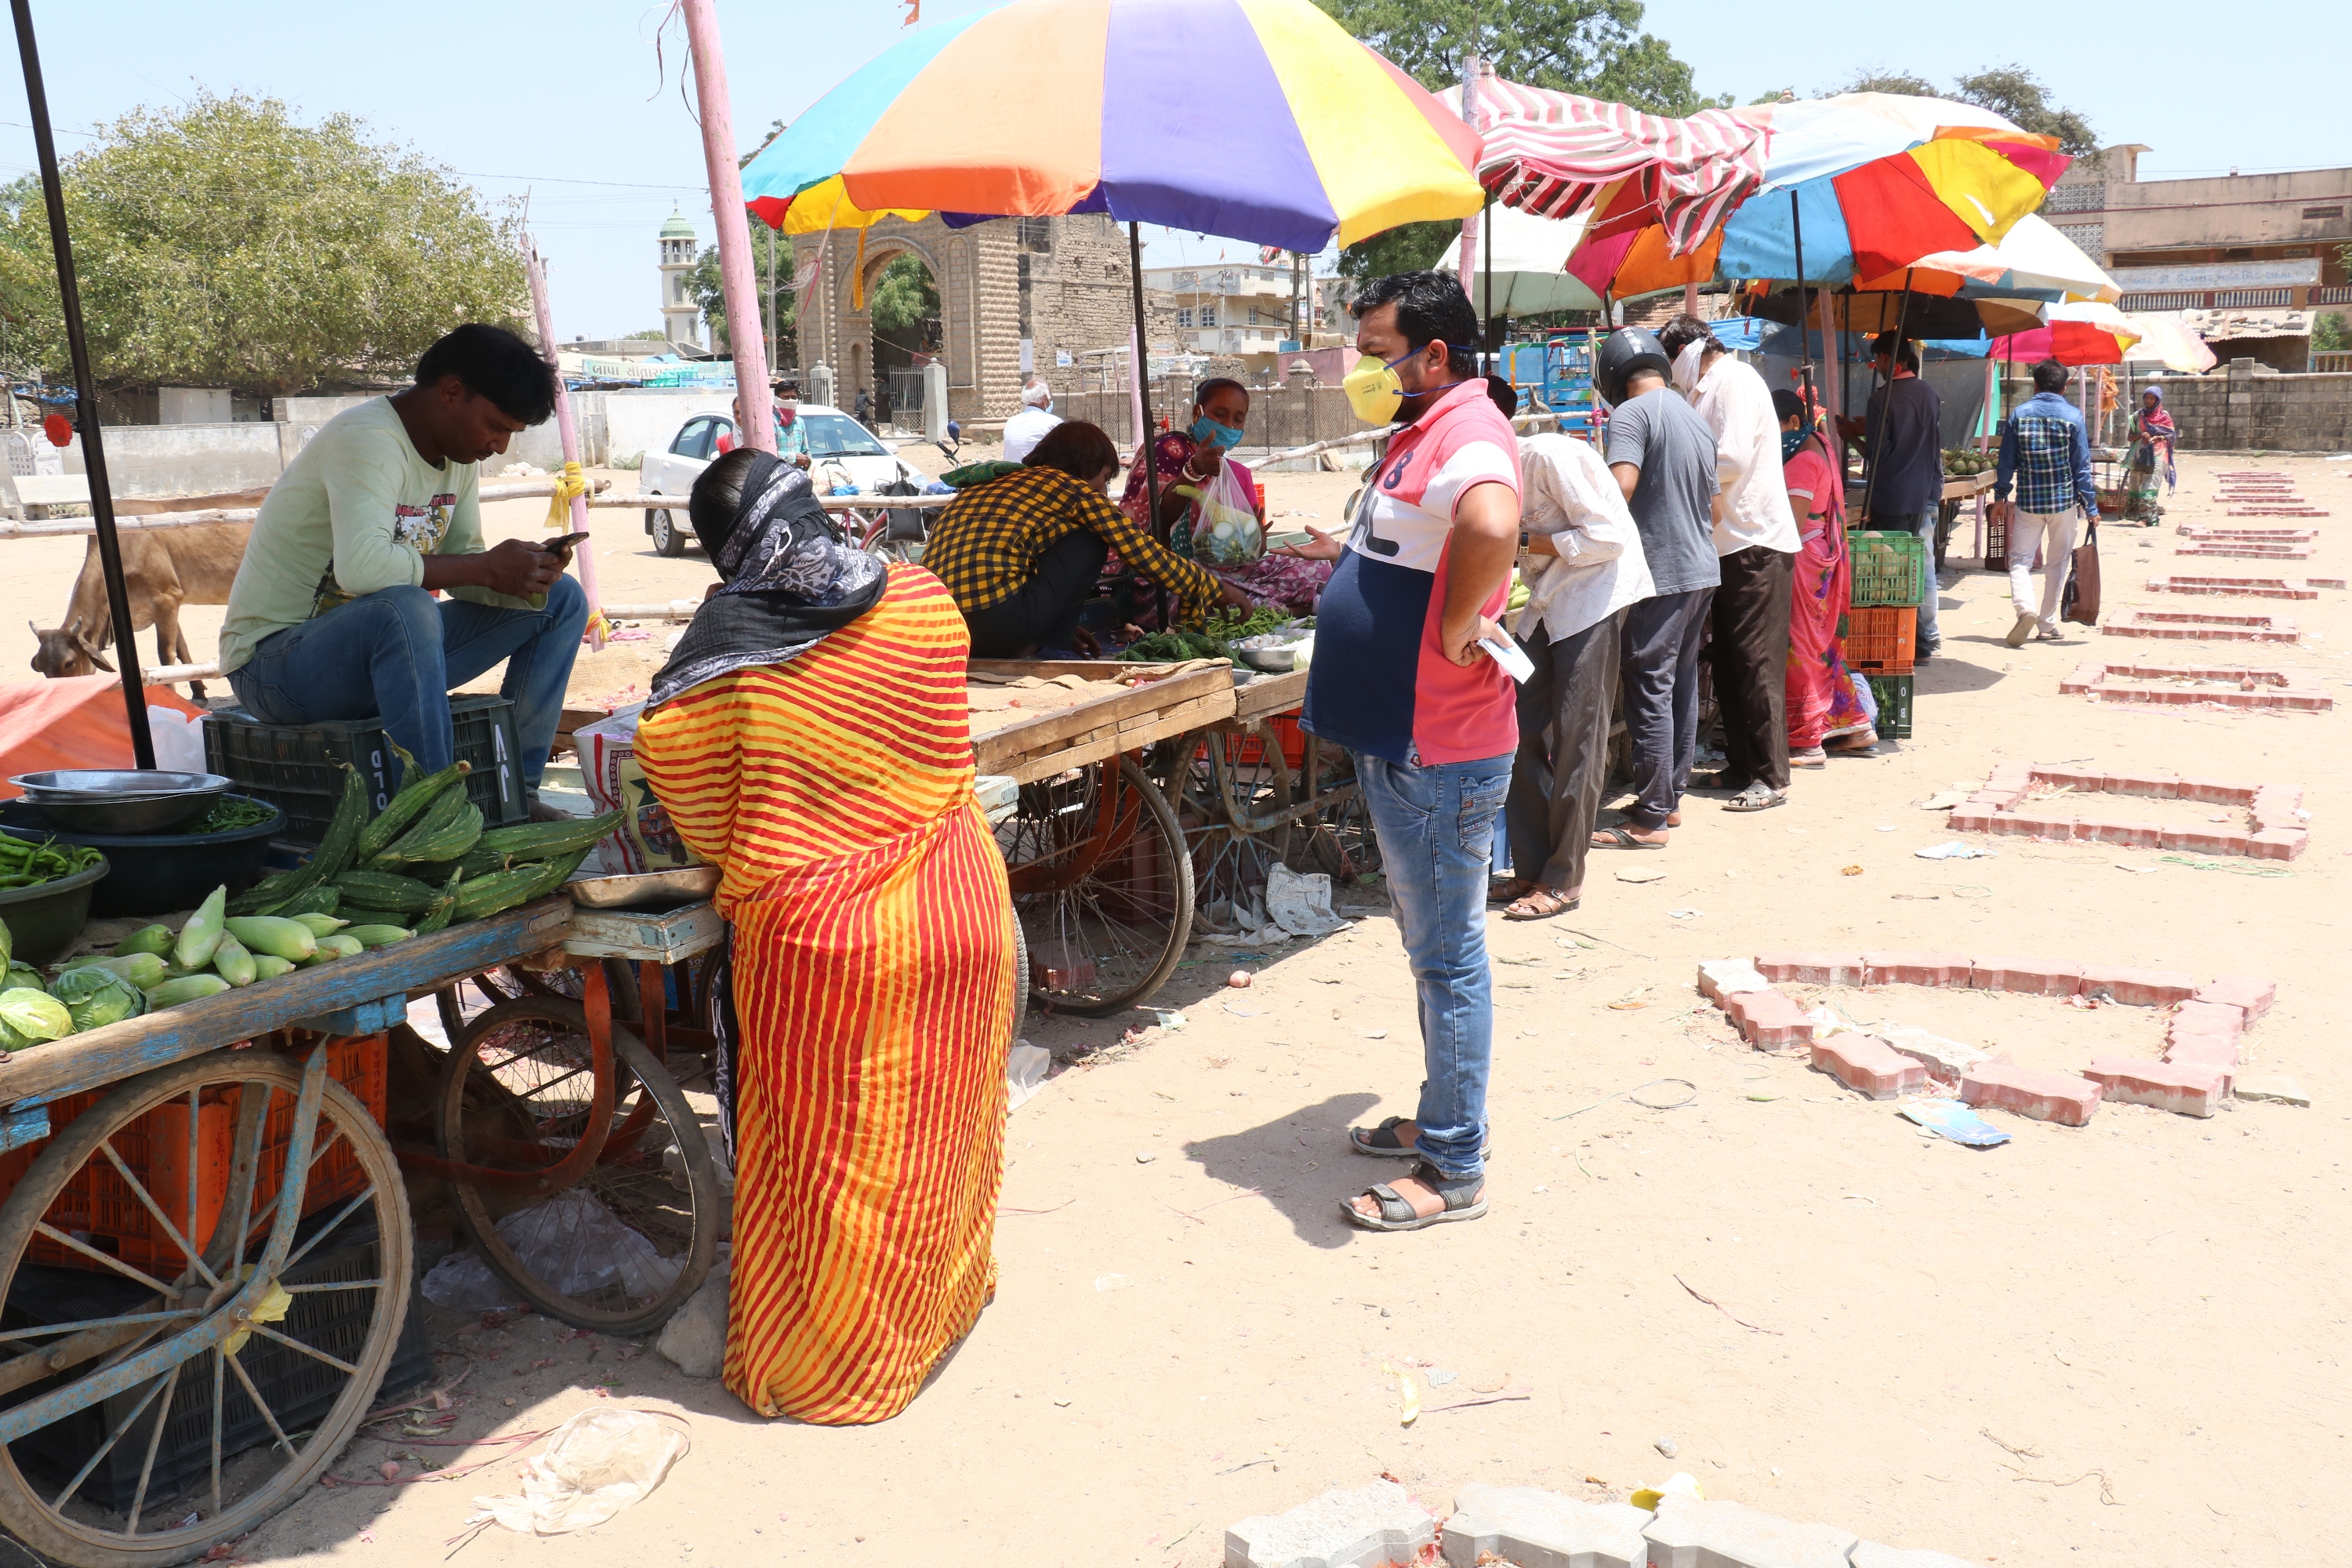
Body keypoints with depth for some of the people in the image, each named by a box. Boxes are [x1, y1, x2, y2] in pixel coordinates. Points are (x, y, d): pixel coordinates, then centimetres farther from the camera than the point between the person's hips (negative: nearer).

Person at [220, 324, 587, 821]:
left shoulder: (459, 449, 5)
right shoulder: (367, 439, -23)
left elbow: (459, 573, 6)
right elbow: (361, 566, -39)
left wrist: (524, 572, -16)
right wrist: (487, 567, -30)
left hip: (385, 649, 9)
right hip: (274, 660, -9)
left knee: (561, 600, 2)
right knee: (405, 609, -40)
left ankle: (513, 793, -1)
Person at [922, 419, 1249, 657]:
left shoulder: (989, 484, 28)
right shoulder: (1073, 488, 9)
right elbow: (1146, 553, 12)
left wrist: (1058, 626, 39)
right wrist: (1216, 589, 25)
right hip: (998, 622, -7)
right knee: (1092, 536, 15)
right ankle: (1046, 650, 11)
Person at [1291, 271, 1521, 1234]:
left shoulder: (1467, 434, -19)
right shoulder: (1421, 433, 15)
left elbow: (1492, 528, -43)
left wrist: (1458, 629, -30)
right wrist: (1351, 555, 16)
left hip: (1438, 756, -11)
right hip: (1401, 744, 11)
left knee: (1447, 957, -1)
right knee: (1433, 947, 20)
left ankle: (1454, 1173, 11)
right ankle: (1439, 1120, 35)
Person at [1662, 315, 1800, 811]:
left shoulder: (1735, 381, -10)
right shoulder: (1710, 390, 19)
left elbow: (1732, 460, -21)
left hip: (1756, 545, -10)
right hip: (1729, 545, 10)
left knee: (1757, 663, -7)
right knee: (1728, 662, 13)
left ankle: (1770, 777, -2)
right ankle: (1741, 764, 22)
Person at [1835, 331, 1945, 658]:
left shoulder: (1882, 399, -14)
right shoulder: (1930, 394, 8)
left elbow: (1877, 453, -14)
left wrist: (1854, 434, 3)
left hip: (1892, 499, -6)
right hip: (1927, 496, 6)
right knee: (1924, 567, 11)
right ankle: (1928, 640, 16)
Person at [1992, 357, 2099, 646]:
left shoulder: (2019, 414, -1)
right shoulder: (2073, 416, -3)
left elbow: (2006, 461, 2)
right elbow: (2082, 467, -2)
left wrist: (2000, 496, 13)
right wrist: (2091, 506, 3)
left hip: (2028, 500, 0)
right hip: (2064, 500, 0)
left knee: (2020, 560, 5)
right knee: (2058, 563, 11)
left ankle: (2025, 608, -22)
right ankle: (2047, 625, 15)